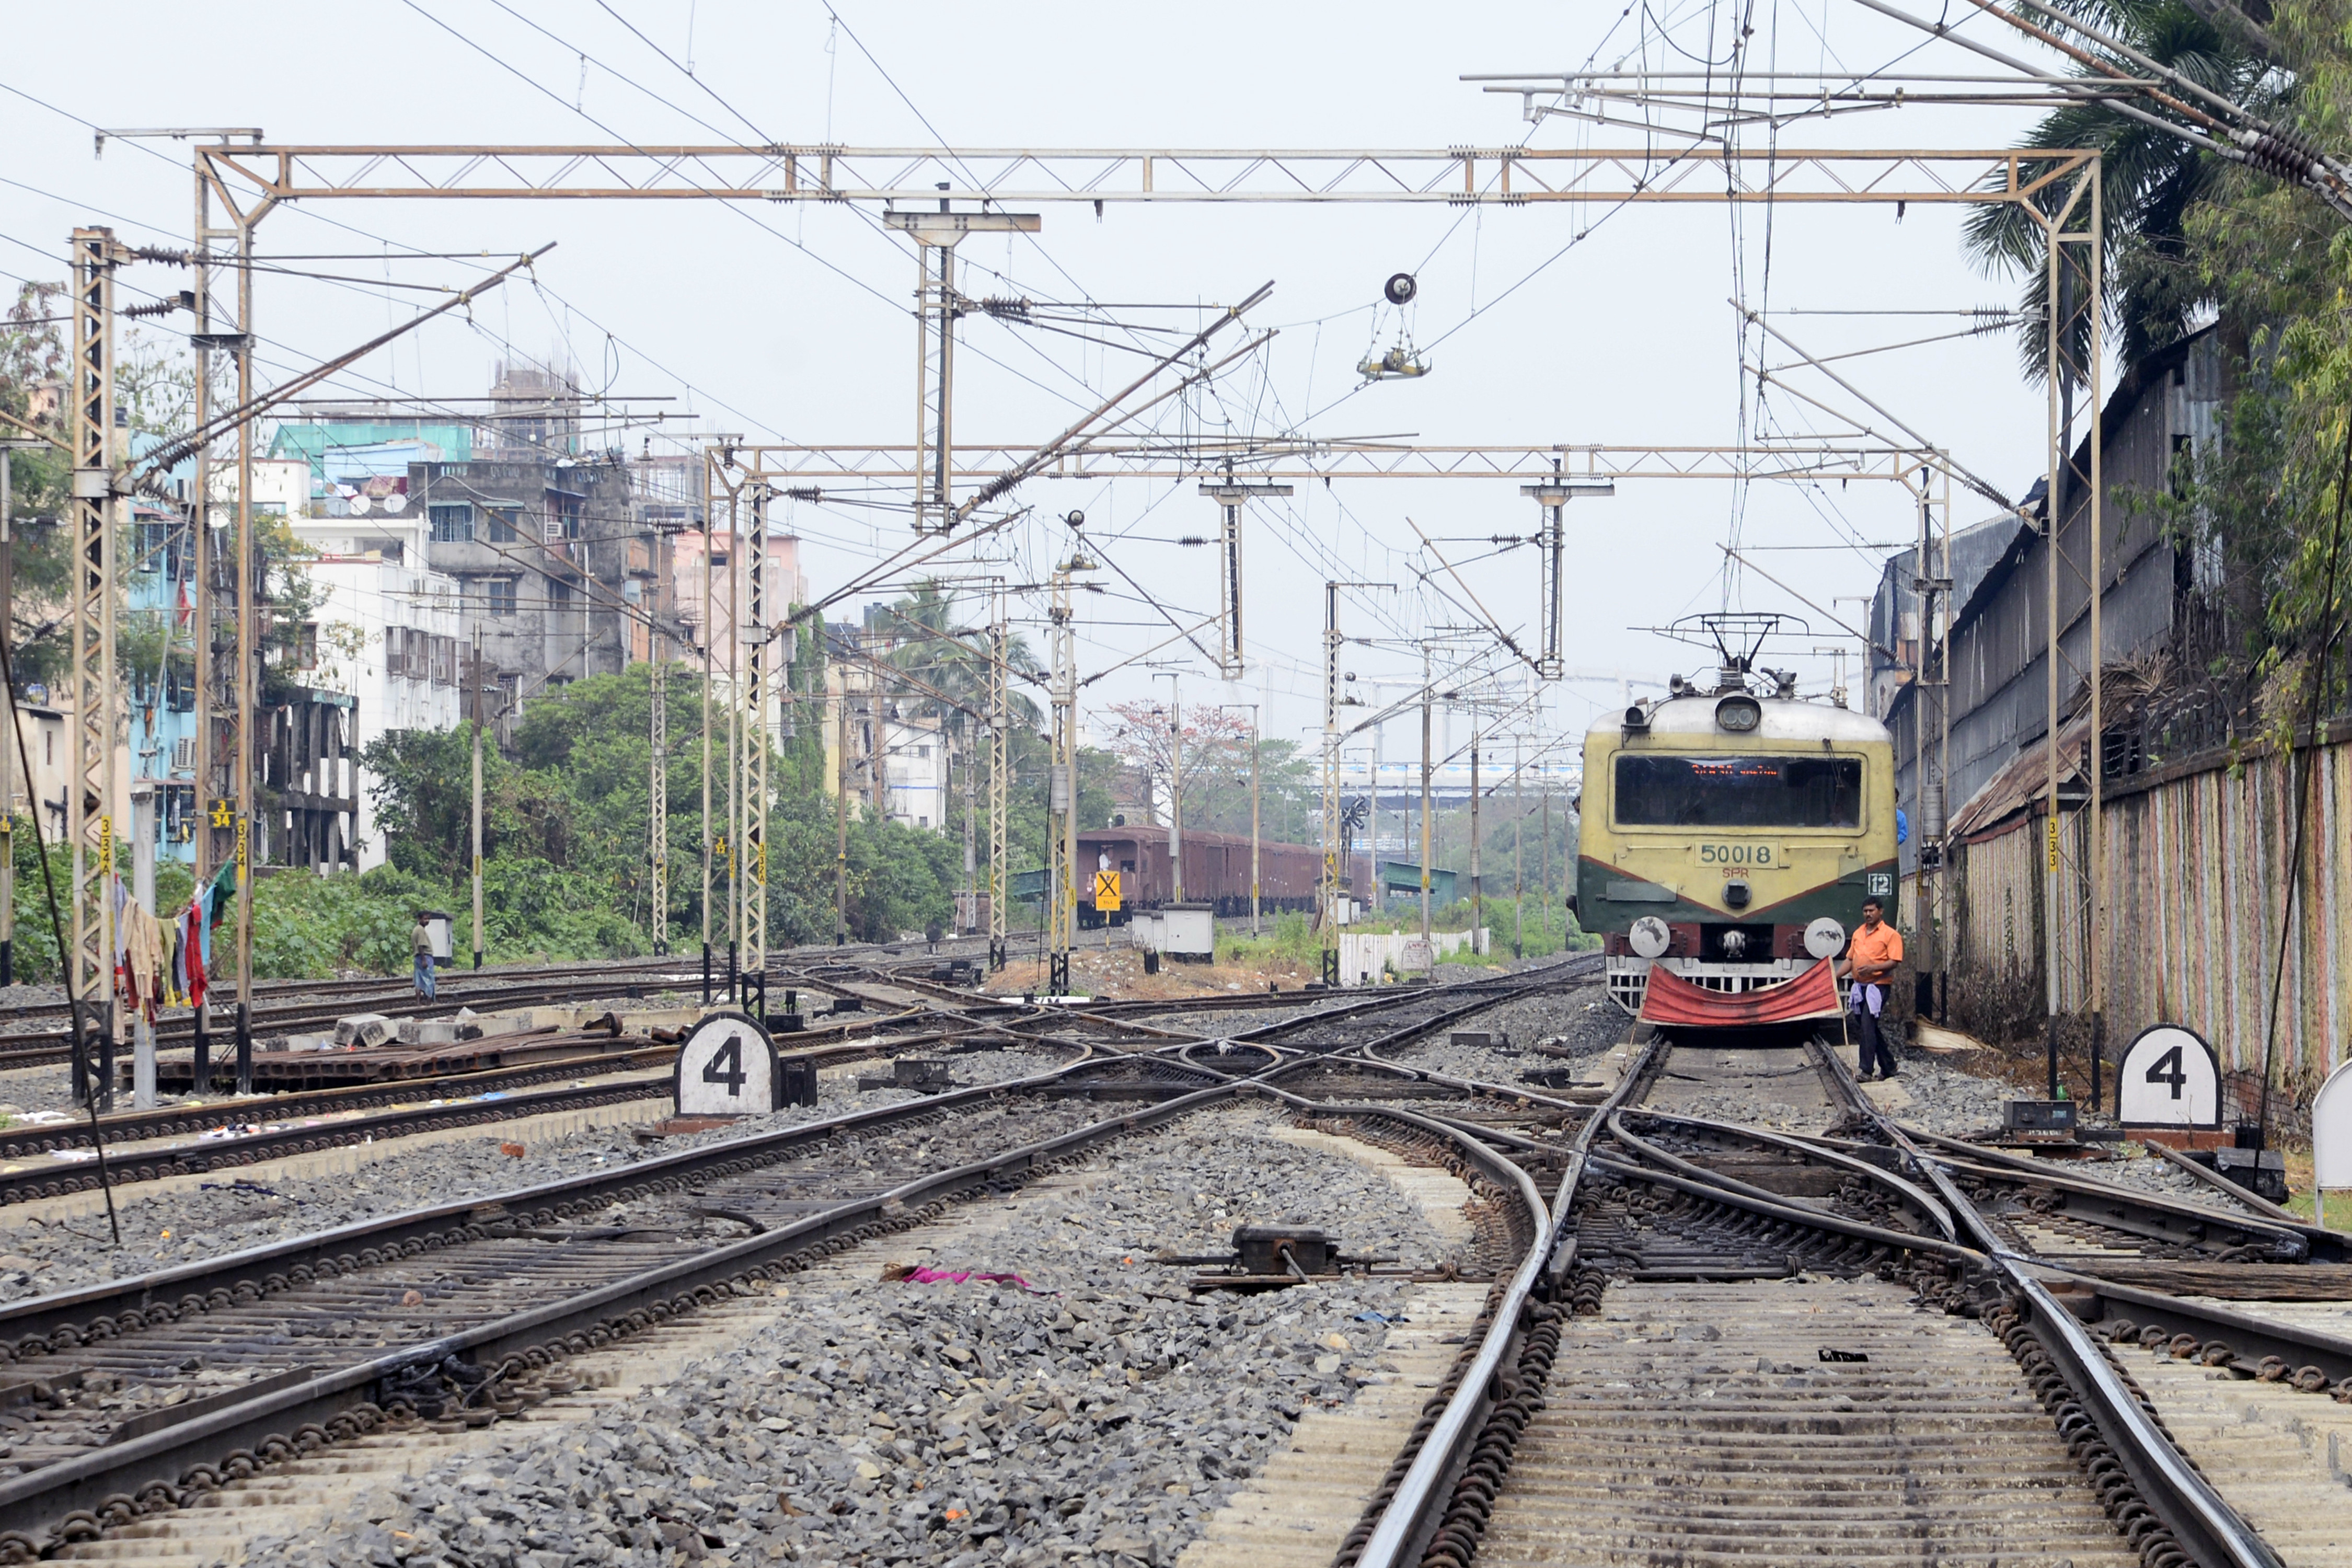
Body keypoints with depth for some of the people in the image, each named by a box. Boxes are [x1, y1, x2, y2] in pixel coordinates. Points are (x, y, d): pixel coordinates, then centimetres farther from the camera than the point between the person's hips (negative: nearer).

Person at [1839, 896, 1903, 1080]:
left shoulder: (1890, 935, -5)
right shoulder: (1858, 933, 16)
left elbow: (1894, 962, -12)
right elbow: (1850, 959, 20)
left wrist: (1872, 968, -25)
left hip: (1877, 986, -8)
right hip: (1859, 986, 8)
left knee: (1867, 1025, -15)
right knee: (1867, 1027, 12)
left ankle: (1867, 1070, -14)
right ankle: (1888, 1066, 24)